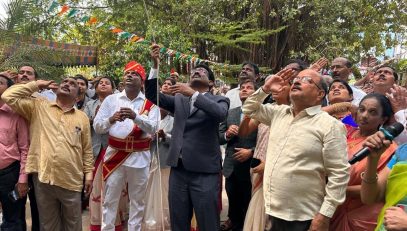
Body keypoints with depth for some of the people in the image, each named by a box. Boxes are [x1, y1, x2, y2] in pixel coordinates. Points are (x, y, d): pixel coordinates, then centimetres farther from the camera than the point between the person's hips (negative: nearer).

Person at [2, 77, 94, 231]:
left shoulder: (82, 117, 8)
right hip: (43, 178, 0)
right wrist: (36, 85, 4)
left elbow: (87, 149, 9)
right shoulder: (38, 107, 7)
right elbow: (8, 96, -2)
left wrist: (89, 172, 4)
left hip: (71, 181, 1)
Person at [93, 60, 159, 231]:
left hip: (140, 157, 0)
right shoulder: (111, 99, 5)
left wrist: (135, 116, -28)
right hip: (115, 154, 1)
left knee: (137, 201, 12)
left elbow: (153, 128, -12)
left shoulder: (150, 103, 1)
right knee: (109, 200, 9)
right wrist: (111, 119, -20)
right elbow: (97, 126, 1)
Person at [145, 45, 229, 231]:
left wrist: (193, 93, -25)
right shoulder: (179, 99, 14)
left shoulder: (219, 100, 2)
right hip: (178, 170, 4)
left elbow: (220, 114, -20)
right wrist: (156, 65, -6)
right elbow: (152, 95, 4)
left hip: (204, 172, -4)